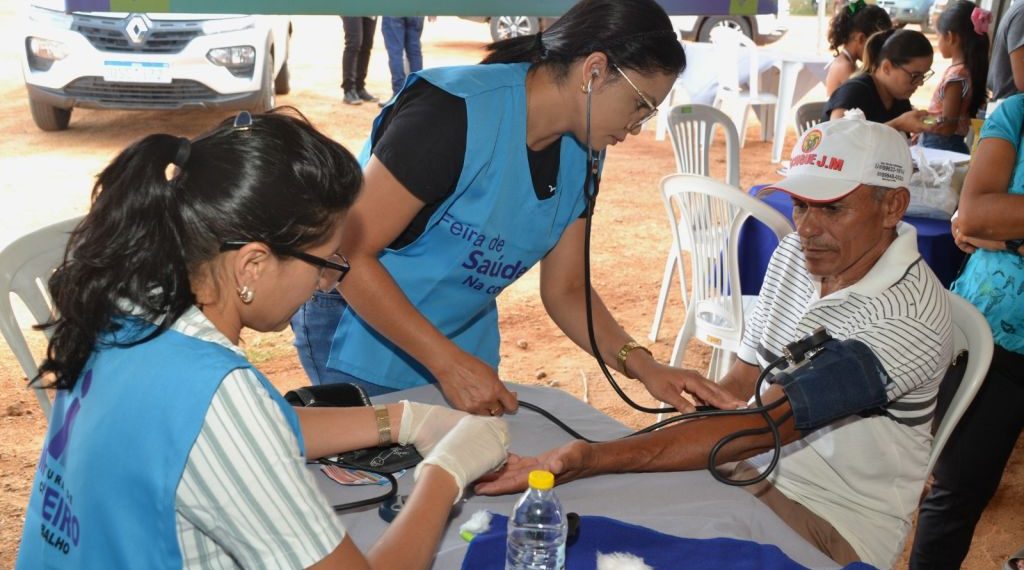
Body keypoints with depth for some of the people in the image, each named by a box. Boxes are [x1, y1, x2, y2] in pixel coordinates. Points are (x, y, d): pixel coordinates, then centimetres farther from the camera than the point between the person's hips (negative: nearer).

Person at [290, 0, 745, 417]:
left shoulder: (576, 154, -3)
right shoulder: (455, 112, -26)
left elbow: (564, 291, 4)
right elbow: (349, 254, -26)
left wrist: (642, 365, -11)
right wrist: (448, 362, -29)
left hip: (464, 349, 7)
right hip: (364, 330, -6)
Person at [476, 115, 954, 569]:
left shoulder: (911, 317, -26)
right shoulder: (797, 252, -1)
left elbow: (761, 424, -33)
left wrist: (593, 459, -40)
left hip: (839, 519, -6)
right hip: (754, 467, 6)